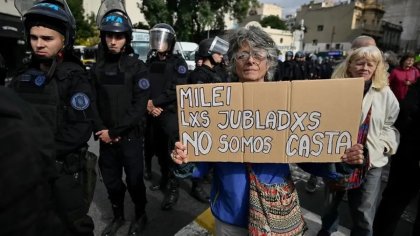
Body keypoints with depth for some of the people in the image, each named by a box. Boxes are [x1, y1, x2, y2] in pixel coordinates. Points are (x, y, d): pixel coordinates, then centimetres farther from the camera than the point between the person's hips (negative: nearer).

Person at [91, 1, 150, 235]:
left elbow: (140, 106, -13)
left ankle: (141, 215, 33)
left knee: (134, 180, 8)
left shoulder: (138, 67, -5)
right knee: (111, 181, 15)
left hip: (130, 136, -3)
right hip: (106, 137, 4)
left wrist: (115, 131, -14)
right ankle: (118, 216, 39)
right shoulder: (98, 68, 7)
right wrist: (101, 130, -9)